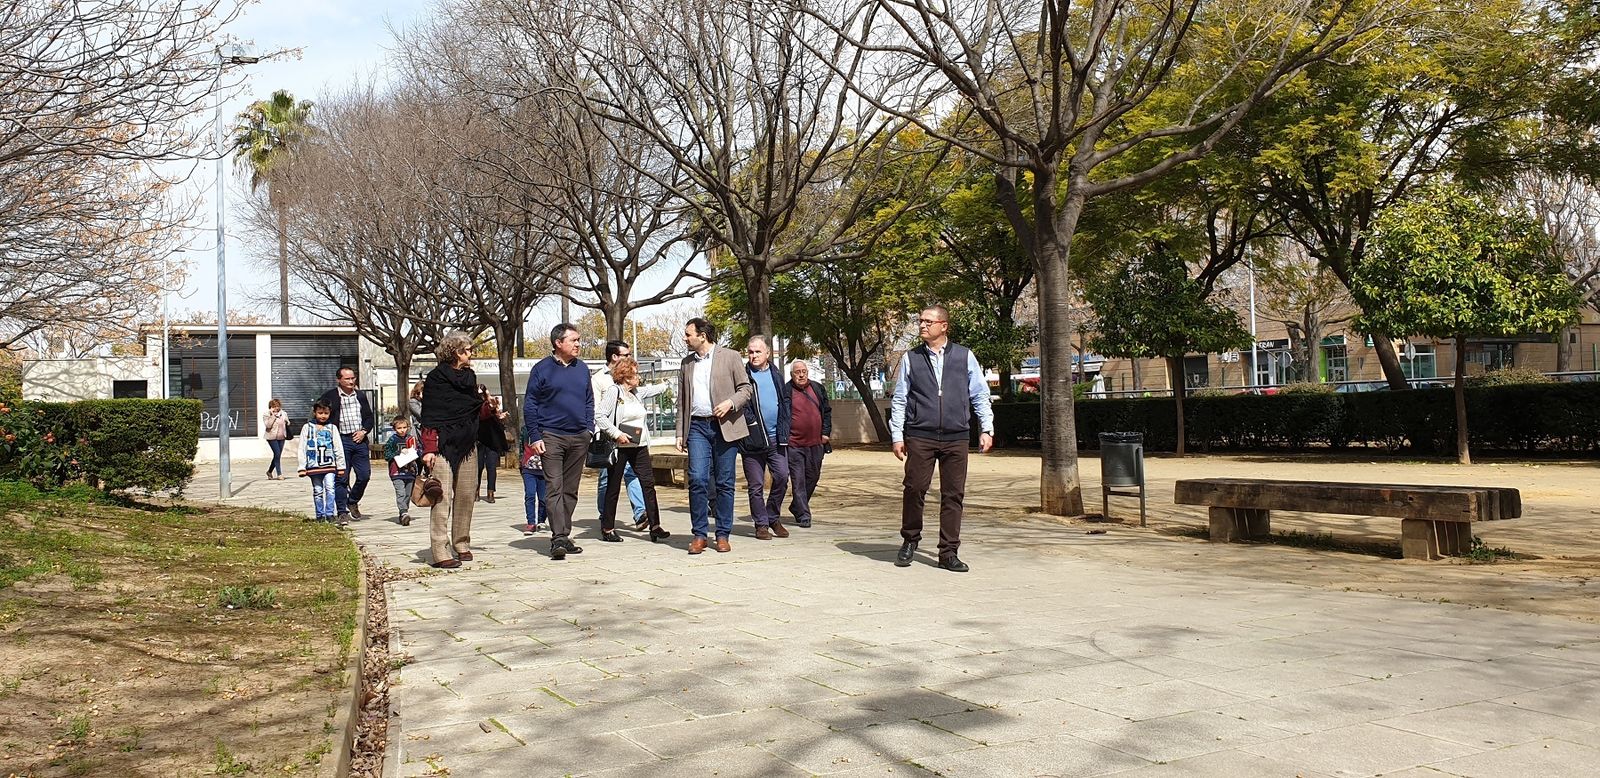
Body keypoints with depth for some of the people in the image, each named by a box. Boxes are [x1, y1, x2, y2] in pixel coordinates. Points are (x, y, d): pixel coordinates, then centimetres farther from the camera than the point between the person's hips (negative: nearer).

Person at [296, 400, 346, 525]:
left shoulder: (332, 428, 6)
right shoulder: (307, 427, 5)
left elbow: (338, 448, 7)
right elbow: (302, 448, 4)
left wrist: (341, 466, 5)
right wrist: (302, 467, -1)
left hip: (329, 464, -1)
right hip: (313, 466, 1)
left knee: (330, 488, -13)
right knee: (317, 491, 7)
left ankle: (330, 514, -9)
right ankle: (320, 516, 15)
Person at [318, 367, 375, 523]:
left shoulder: (360, 396, 14)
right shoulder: (329, 396, 0)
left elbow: (370, 417, 18)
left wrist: (364, 431, 0)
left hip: (359, 440, 4)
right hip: (341, 441, -4)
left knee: (364, 475, 3)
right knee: (341, 478, -3)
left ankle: (353, 502, 27)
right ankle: (343, 512, 3)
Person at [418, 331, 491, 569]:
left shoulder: (470, 376, 16)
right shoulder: (436, 378, -4)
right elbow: (429, 417, -8)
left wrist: (488, 408, 0)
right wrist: (428, 449, -15)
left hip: (468, 446, 7)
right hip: (444, 445, -6)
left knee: (466, 497, 7)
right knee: (442, 499, -9)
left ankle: (462, 544, 18)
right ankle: (440, 552, -9)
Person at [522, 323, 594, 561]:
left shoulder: (582, 368, 12)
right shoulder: (542, 369, -2)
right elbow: (529, 405, -2)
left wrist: (589, 429, 7)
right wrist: (535, 437, -8)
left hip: (579, 438, 5)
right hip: (552, 437, -5)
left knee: (571, 490, 9)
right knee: (555, 488, -10)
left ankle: (564, 536, 17)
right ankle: (558, 538, -15)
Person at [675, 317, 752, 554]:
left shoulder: (730, 356, 3)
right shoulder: (686, 363, 16)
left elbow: (745, 388, 3)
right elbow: (682, 401, 18)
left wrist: (730, 403, -16)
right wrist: (680, 433, 11)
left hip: (724, 426, -3)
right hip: (697, 427, 3)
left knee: (724, 482, 1)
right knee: (697, 479, -9)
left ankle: (723, 535, 10)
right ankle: (700, 535, 0)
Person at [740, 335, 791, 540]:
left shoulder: (776, 375, 12)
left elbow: (786, 400, 17)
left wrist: (784, 429, 7)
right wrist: (750, 422, -13)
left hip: (776, 438, 4)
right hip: (752, 438, -4)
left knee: (782, 477, 0)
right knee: (756, 485, 2)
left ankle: (773, 517, 19)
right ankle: (761, 524, 13)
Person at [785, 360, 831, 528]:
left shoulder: (818, 389, 11)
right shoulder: (785, 391, -3)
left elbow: (827, 411, 17)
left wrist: (826, 432, 7)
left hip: (815, 443, 5)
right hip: (794, 444, -5)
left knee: (813, 477, 14)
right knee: (798, 481, -5)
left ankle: (796, 506, 33)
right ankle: (803, 515, -2)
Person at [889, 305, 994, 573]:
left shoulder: (965, 357, 7)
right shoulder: (910, 358, 7)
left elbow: (980, 396, 10)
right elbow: (899, 400, 8)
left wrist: (987, 429, 2)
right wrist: (897, 436, 2)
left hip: (956, 437, 1)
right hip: (919, 437, 0)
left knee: (953, 495, 2)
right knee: (914, 489, -3)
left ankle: (948, 553, 10)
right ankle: (909, 541, 18)